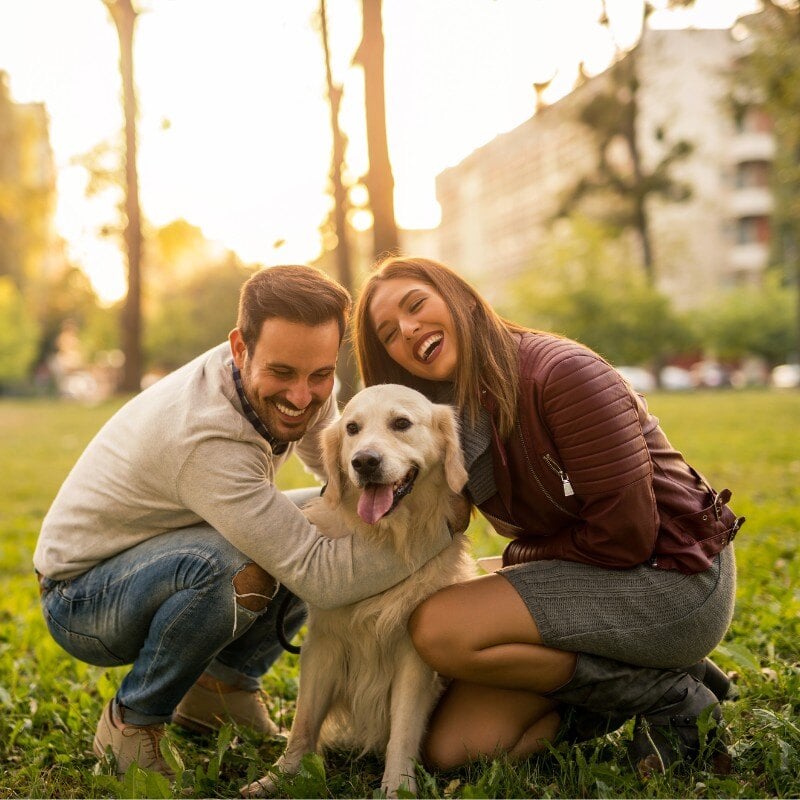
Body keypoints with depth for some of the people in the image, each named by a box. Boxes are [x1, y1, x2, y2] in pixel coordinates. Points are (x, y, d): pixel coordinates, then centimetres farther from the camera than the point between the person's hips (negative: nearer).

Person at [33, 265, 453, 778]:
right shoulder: (206, 438, -37)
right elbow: (320, 577, -37)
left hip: (163, 557, 8)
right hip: (80, 596, -8)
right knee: (244, 566, -37)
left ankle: (222, 687, 9)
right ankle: (131, 723, -10)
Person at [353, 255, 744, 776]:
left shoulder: (560, 372, -20)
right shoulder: (452, 418, 4)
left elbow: (625, 534, -20)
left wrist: (523, 556, -6)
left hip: (676, 579, -8)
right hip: (587, 577, 8)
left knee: (439, 629, -24)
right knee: (449, 748, -4)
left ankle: (667, 694, -8)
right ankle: (631, 682, 10)